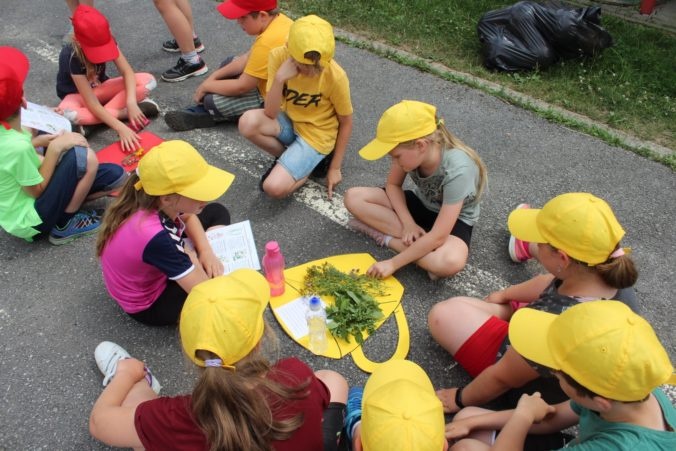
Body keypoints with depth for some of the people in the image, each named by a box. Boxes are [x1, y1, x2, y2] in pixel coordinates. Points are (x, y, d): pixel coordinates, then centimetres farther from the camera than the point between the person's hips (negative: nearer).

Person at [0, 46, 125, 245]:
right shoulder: (17, 146, -32)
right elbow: (37, 190, -20)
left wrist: (40, 141, -2)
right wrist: (55, 148, -19)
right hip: (27, 222, -8)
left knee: (115, 175, -2)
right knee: (84, 157, -22)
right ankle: (64, 226, -7)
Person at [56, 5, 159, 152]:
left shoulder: (106, 40, -21)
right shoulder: (72, 57, -32)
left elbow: (127, 72, -22)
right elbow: (92, 103, -35)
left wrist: (131, 102, -39)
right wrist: (120, 128, -45)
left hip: (100, 87, 4)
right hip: (77, 94, -4)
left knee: (147, 81, -21)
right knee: (67, 113, -42)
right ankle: (124, 113, -23)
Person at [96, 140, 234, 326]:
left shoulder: (155, 201, -23)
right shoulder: (154, 236, -44)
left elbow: (188, 217, 4)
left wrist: (206, 251, -12)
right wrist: (191, 257, -18)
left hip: (160, 266, 7)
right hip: (150, 305, -7)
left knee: (217, 212, 9)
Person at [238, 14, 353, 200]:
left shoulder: (336, 76, -24)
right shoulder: (279, 56, -18)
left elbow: (346, 123, -9)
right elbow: (270, 113, -18)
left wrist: (335, 167, -5)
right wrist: (279, 78, -34)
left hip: (316, 134, -4)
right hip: (288, 122, 4)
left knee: (274, 187, -23)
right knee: (248, 122, -29)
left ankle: (315, 161, 7)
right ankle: (288, 158, 0)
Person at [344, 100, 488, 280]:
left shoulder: (457, 171, -36)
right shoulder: (410, 152, -22)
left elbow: (438, 237, -35)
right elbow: (393, 185, -4)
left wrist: (393, 263, -32)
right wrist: (409, 223, -19)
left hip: (454, 218, -5)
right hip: (421, 204, 6)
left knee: (451, 262, -40)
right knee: (353, 197, -14)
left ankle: (389, 238, -18)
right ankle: (420, 245, -17)